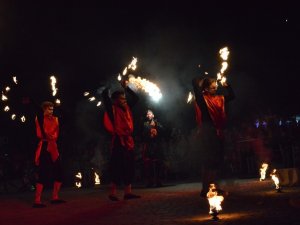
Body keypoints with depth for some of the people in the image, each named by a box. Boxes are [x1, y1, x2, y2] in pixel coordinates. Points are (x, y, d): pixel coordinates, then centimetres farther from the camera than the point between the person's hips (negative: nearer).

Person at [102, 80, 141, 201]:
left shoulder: (126, 108, 15)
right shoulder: (112, 109, -3)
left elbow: (136, 98, 27)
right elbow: (105, 95, -14)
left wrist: (126, 87, 18)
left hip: (129, 140, 7)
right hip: (119, 140, -7)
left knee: (129, 167, 7)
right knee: (119, 167, -9)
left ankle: (128, 192, 11)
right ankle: (113, 192, -4)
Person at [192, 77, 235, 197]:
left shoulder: (219, 98, 14)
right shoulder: (202, 98, -3)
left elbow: (232, 96, 27)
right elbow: (195, 82, -13)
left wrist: (226, 86, 15)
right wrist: (204, 79, 4)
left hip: (217, 131, 7)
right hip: (206, 131, -7)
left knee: (217, 159, 9)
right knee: (207, 160, -8)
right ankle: (205, 189, -4)